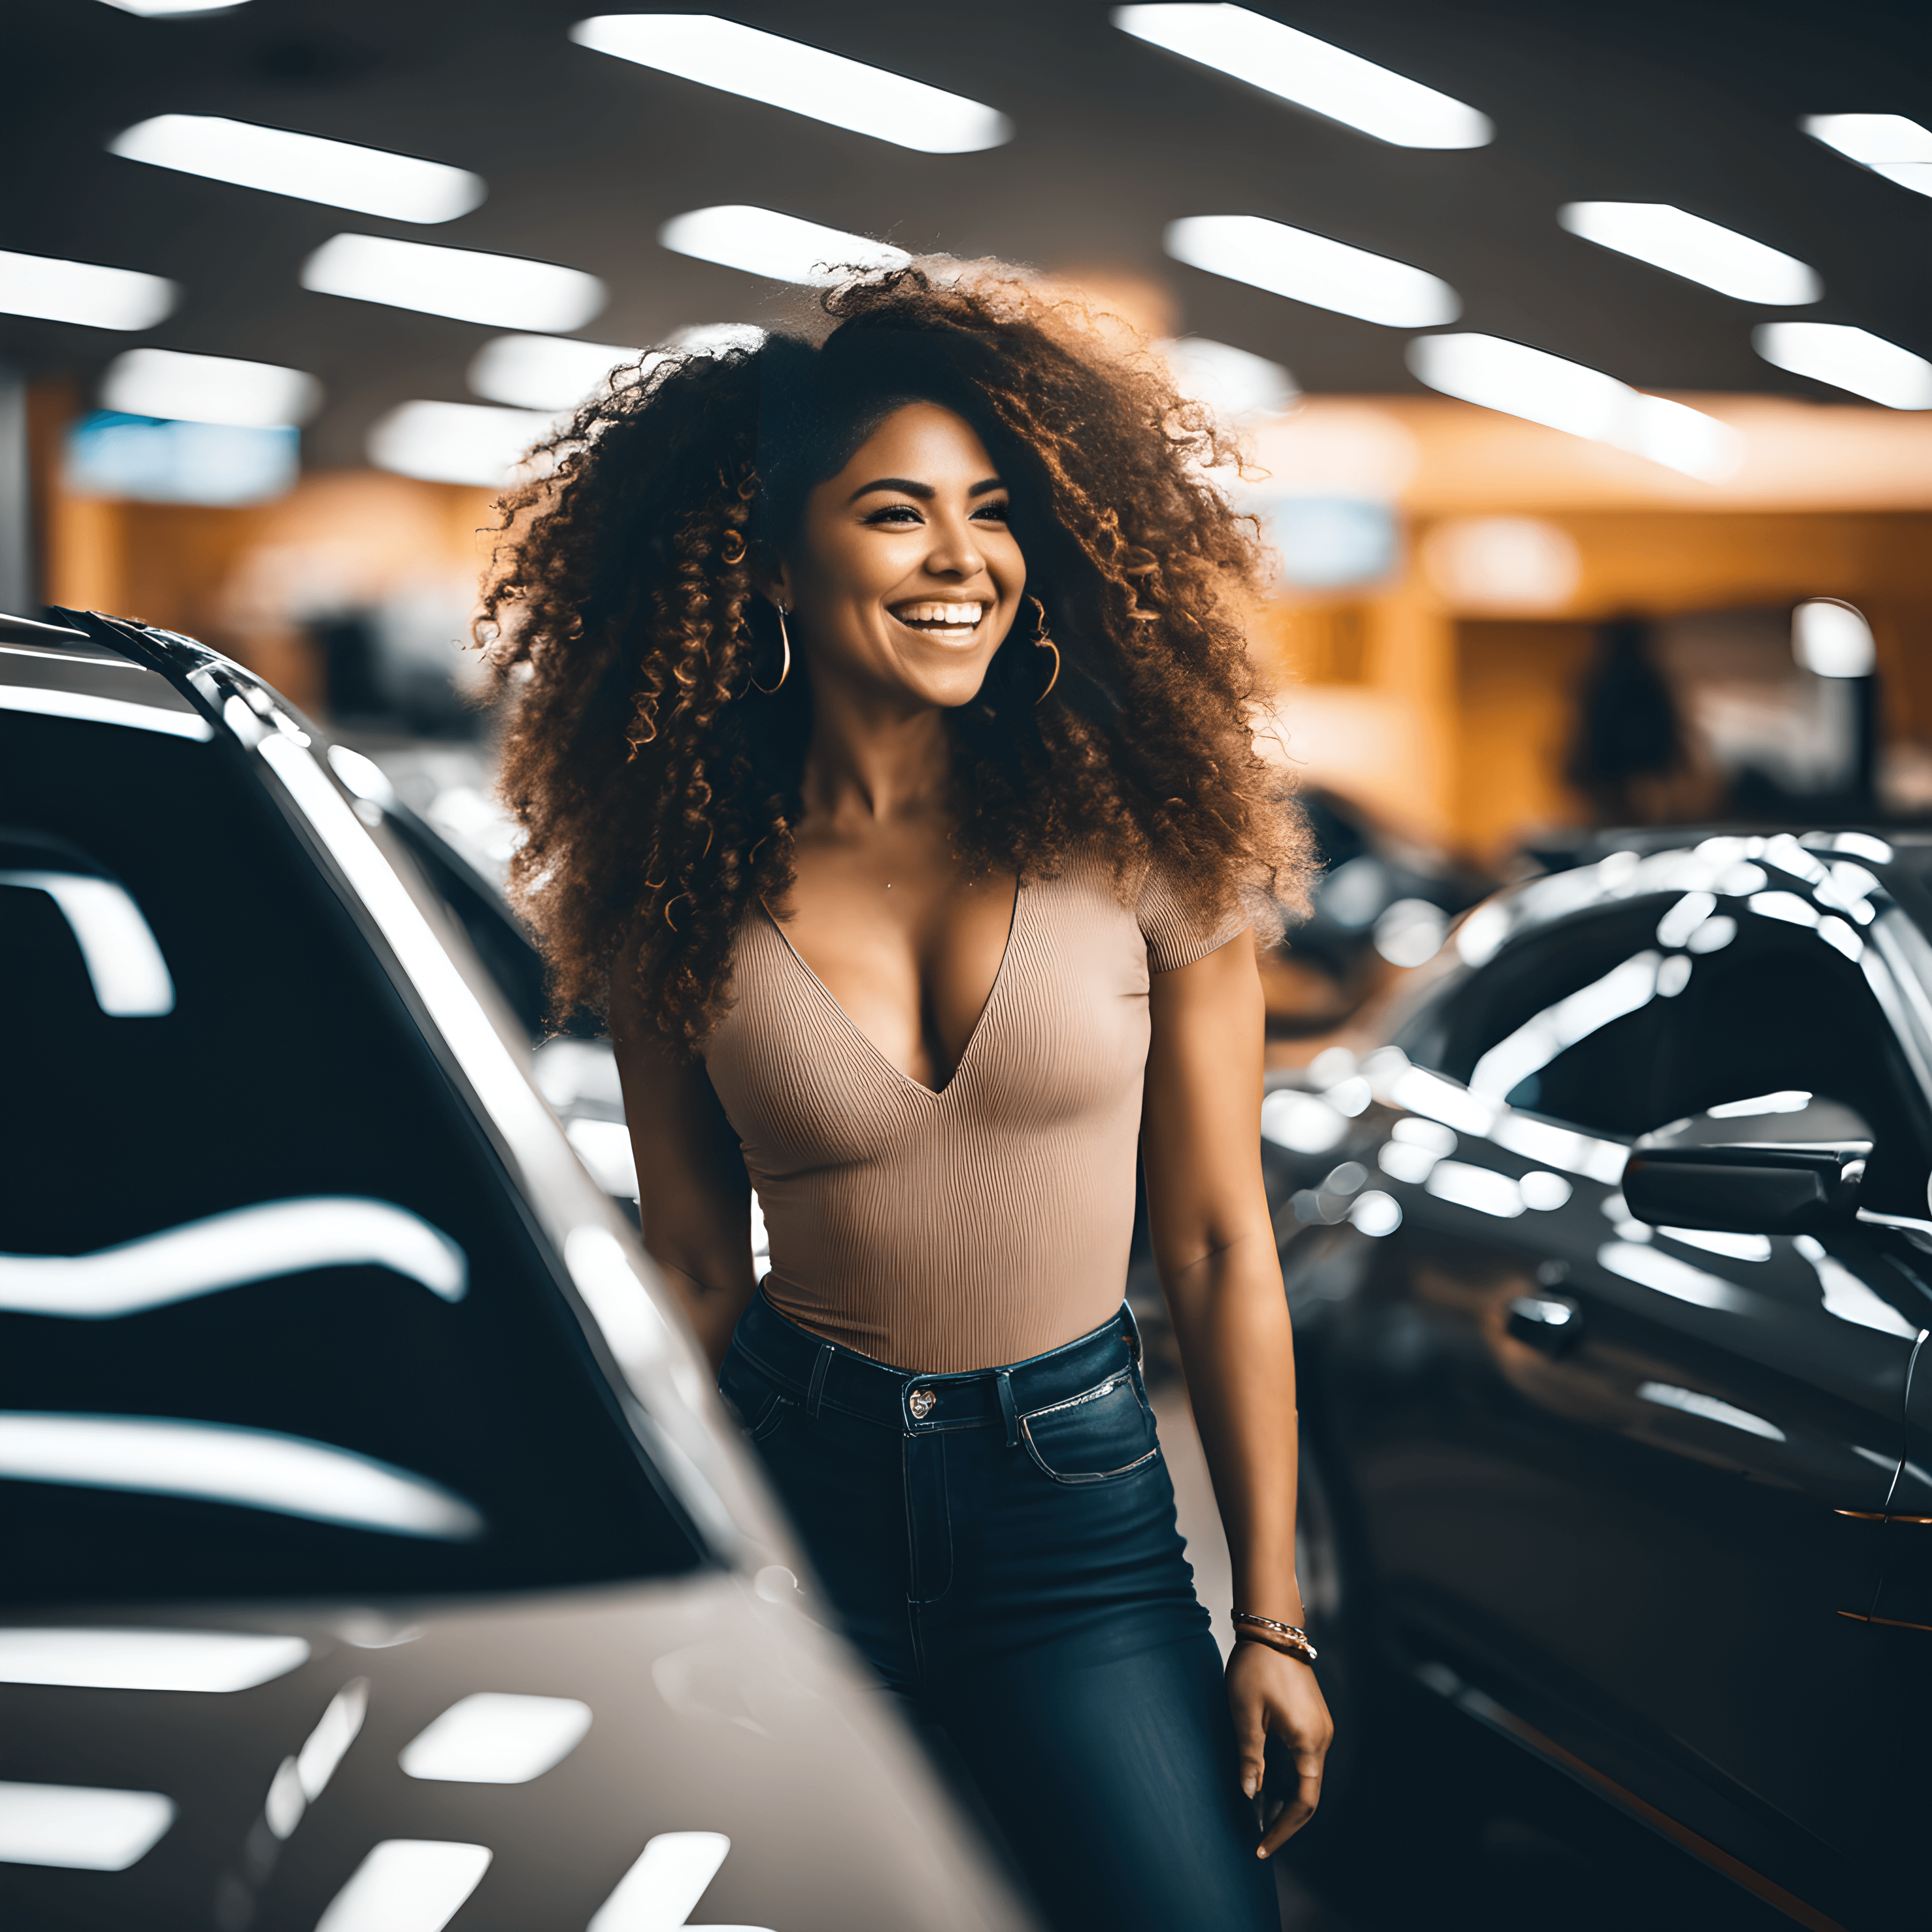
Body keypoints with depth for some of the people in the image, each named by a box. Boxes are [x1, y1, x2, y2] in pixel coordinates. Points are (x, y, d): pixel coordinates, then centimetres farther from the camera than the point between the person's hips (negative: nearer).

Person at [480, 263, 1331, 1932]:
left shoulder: (1138, 841, -6)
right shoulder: (683, 896, -3)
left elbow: (1218, 1248, -3)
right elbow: (694, 1272, 5)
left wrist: (1272, 1621, -3)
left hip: (1075, 1498, -1)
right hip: (792, 1493, 1)